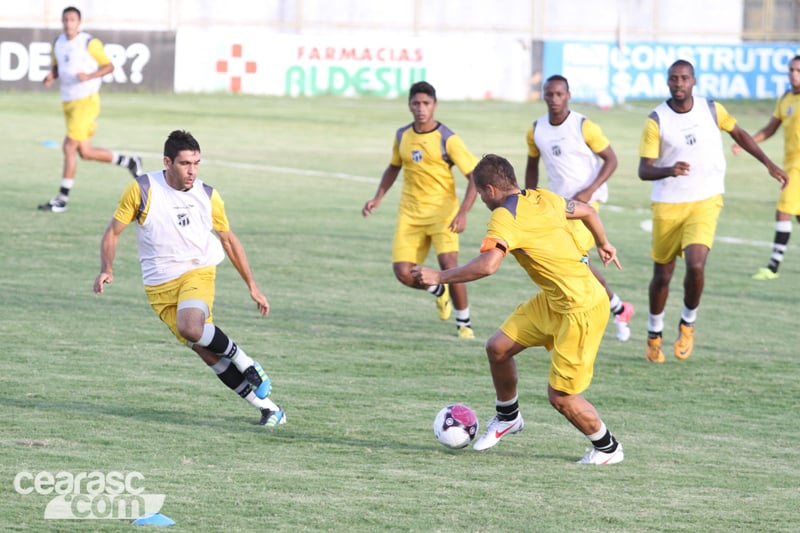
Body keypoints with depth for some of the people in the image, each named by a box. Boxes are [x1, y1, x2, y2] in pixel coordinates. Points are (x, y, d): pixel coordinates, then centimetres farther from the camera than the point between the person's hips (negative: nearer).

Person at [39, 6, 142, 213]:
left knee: (69, 147, -12)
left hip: (86, 100, -8)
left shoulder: (90, 43, -10)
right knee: (85, 152, 10)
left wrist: (90, 76, -21)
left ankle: (62, 199, -7)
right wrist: (51, 75, -1)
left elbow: (109, 66, -4)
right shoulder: (58, 43, 9)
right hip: (68, 102, 8)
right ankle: (130, 162, 30)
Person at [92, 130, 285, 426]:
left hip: (198, 272, -1)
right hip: (159, 286, 1)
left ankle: (244, 362, -9)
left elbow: (229, 240, 12)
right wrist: (106, 270, -17)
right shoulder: (142, 190, -8)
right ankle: (267, 407, 6)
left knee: (190, 328, -33)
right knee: (208, 354, -5)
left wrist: (252, 286, 12)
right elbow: (113, 232, 0)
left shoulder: (208, 196, -2)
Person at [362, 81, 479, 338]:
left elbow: (475, 177, -11)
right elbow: (393, 168, 24)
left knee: (449, 265, -21)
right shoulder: (402, 135, 5)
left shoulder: (447, 139, -11)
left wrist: (462, 213, -22)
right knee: (403, 273, -7)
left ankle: (464, 323, -1)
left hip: (442, 209, -4)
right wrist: (378, 198, 12)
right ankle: (439, 291, 27)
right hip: (410, 213, 4)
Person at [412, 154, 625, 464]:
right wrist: (603, 244, 39)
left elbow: (487, 265, -35)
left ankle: (608, 449, 17)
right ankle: (507, 417, 31)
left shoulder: (504, 217, -20)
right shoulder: (542, 199, 5)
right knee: (498, 347, 10)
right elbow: (587, 211, 20)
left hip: (581, 310, -9)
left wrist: (439, 277, -24)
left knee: (560, 397, -3)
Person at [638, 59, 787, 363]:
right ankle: (654, 335, 31)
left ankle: (688, 324, 6)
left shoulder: (712, 110, -3)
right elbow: (644, 170, -14)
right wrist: (669, 171, -35)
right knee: (662, 275, 7)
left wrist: (769, 164, 19)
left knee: (695, 265, -21)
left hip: (705, 202, 0)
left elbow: (738, 134, 17)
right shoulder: (657, 120, -9)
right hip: (667, 204, 0)